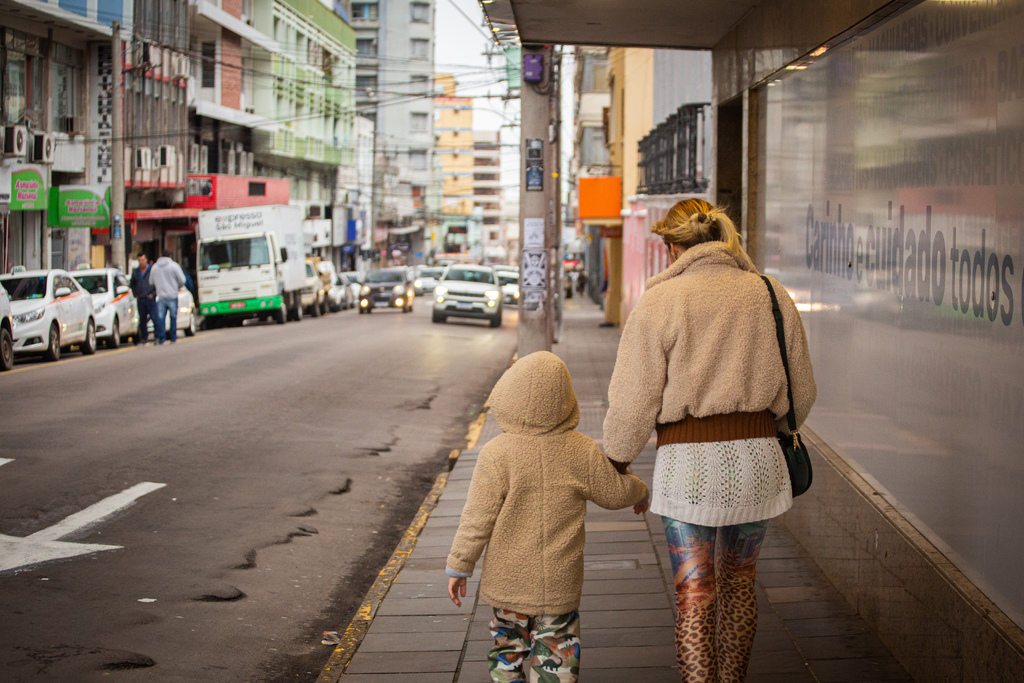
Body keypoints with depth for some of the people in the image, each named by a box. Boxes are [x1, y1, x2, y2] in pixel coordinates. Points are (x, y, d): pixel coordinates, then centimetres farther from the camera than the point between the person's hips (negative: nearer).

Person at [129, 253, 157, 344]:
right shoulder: (135, 272, 13)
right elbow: (132, 284, 27)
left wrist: (153, 293, -6)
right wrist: (135, 294, 15)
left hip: (150, 298, -4)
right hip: (140, 300, 4)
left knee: (154, 318, -10)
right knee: (142, 320, 6)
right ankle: (144, 338, 11)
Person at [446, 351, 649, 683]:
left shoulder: (496, 454, -14)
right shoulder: (582, 451, -8)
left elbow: (477, 520, -12)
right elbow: (614, 492, 7)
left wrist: (458, 567, -1)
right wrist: (639, 492, 30)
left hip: (508, 579, -1)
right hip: (560, 581, 1)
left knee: (508, 647, 14)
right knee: (556, 653, 11)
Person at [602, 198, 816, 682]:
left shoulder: (660, 302, -7)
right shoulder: (771, 296, 4)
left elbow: (634, 401, -7)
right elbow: (800, 392, 11)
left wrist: (617, 459, 9)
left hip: (688, 461, -4)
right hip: (757, 459, 4)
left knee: (695, 594, 2)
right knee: (738, 578, 21)